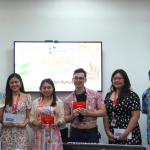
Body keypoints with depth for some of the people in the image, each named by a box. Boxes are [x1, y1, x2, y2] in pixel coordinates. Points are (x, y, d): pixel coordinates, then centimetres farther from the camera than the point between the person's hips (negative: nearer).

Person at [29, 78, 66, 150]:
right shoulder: (35, 102, 11)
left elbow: (62, 118, 4)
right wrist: (35, 122, -10)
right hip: (40, 134, 1)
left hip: (53, 135, -1)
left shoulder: (58, 102, 7)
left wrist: (57, 122, -14)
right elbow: (31, 117, 9)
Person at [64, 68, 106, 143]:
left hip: (92, 132, -1)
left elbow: (103, 111, -2)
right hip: (76, 133, 1)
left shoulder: (95, 94, 1)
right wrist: (73, 115, -14)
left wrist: (88, 113, -17)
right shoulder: (68, 99, 5)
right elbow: (65, 119, 8)